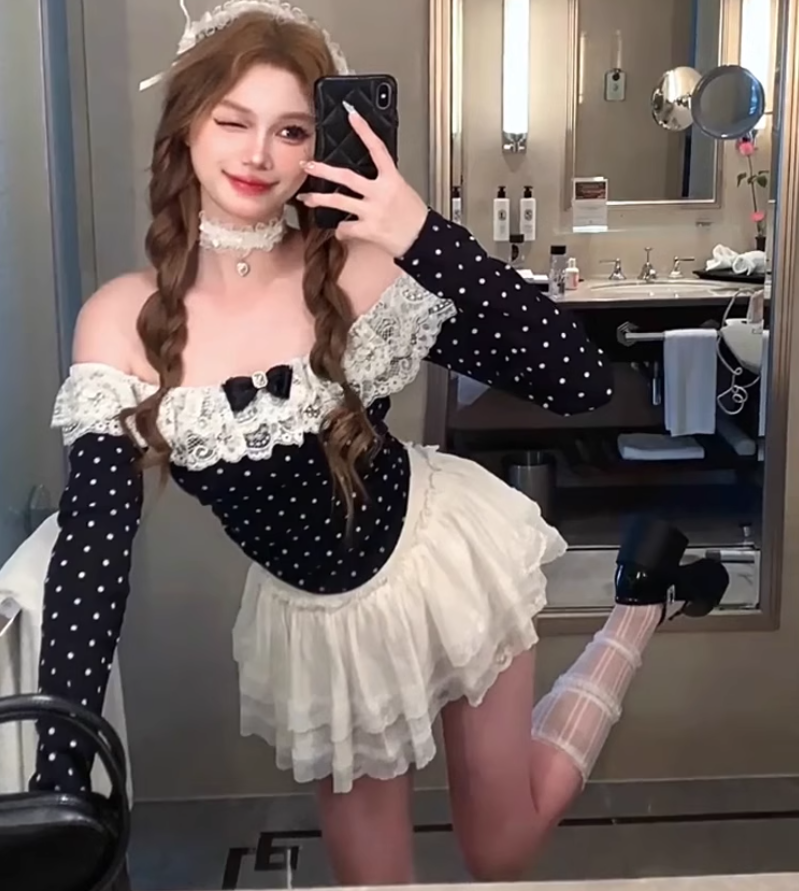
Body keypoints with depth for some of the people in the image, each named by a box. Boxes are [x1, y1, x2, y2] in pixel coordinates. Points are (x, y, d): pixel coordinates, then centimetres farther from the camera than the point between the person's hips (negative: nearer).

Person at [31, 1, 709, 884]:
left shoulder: (360, 276, -21)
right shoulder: (120, 320, -15)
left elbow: (581, 381, -24)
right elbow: (92, 547, -15)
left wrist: (426, 237, -35)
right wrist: (58, 779, -20)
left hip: (443, 552, -2)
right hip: (313, 622, 2)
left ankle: (638, 613, 37)